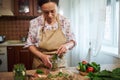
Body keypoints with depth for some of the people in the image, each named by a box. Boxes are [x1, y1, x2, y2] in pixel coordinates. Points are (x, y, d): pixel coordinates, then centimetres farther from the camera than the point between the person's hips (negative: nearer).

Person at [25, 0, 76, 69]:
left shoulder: (65, 22, -10)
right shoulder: (35, 23, -12)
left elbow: (72, 41, -1)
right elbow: (30, 44, -4)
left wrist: (67, 45, -24)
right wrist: (42, 56, -20)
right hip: (40, 65, -1)